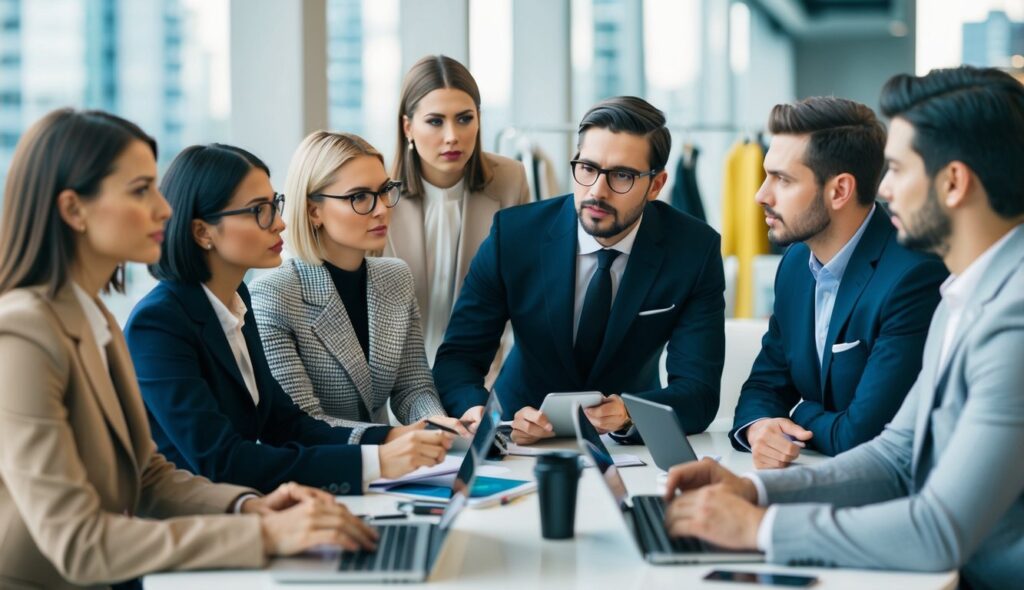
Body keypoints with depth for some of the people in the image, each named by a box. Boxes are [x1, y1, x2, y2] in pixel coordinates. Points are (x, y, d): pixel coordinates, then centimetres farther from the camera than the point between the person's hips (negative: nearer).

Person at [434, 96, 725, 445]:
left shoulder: (695, 250, -11)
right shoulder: (513, 233, -11)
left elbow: (699, 392, -14)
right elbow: (456, 358, -11)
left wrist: (629, 415, -35)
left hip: (630, 443, 1)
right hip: (525, 437, -1)